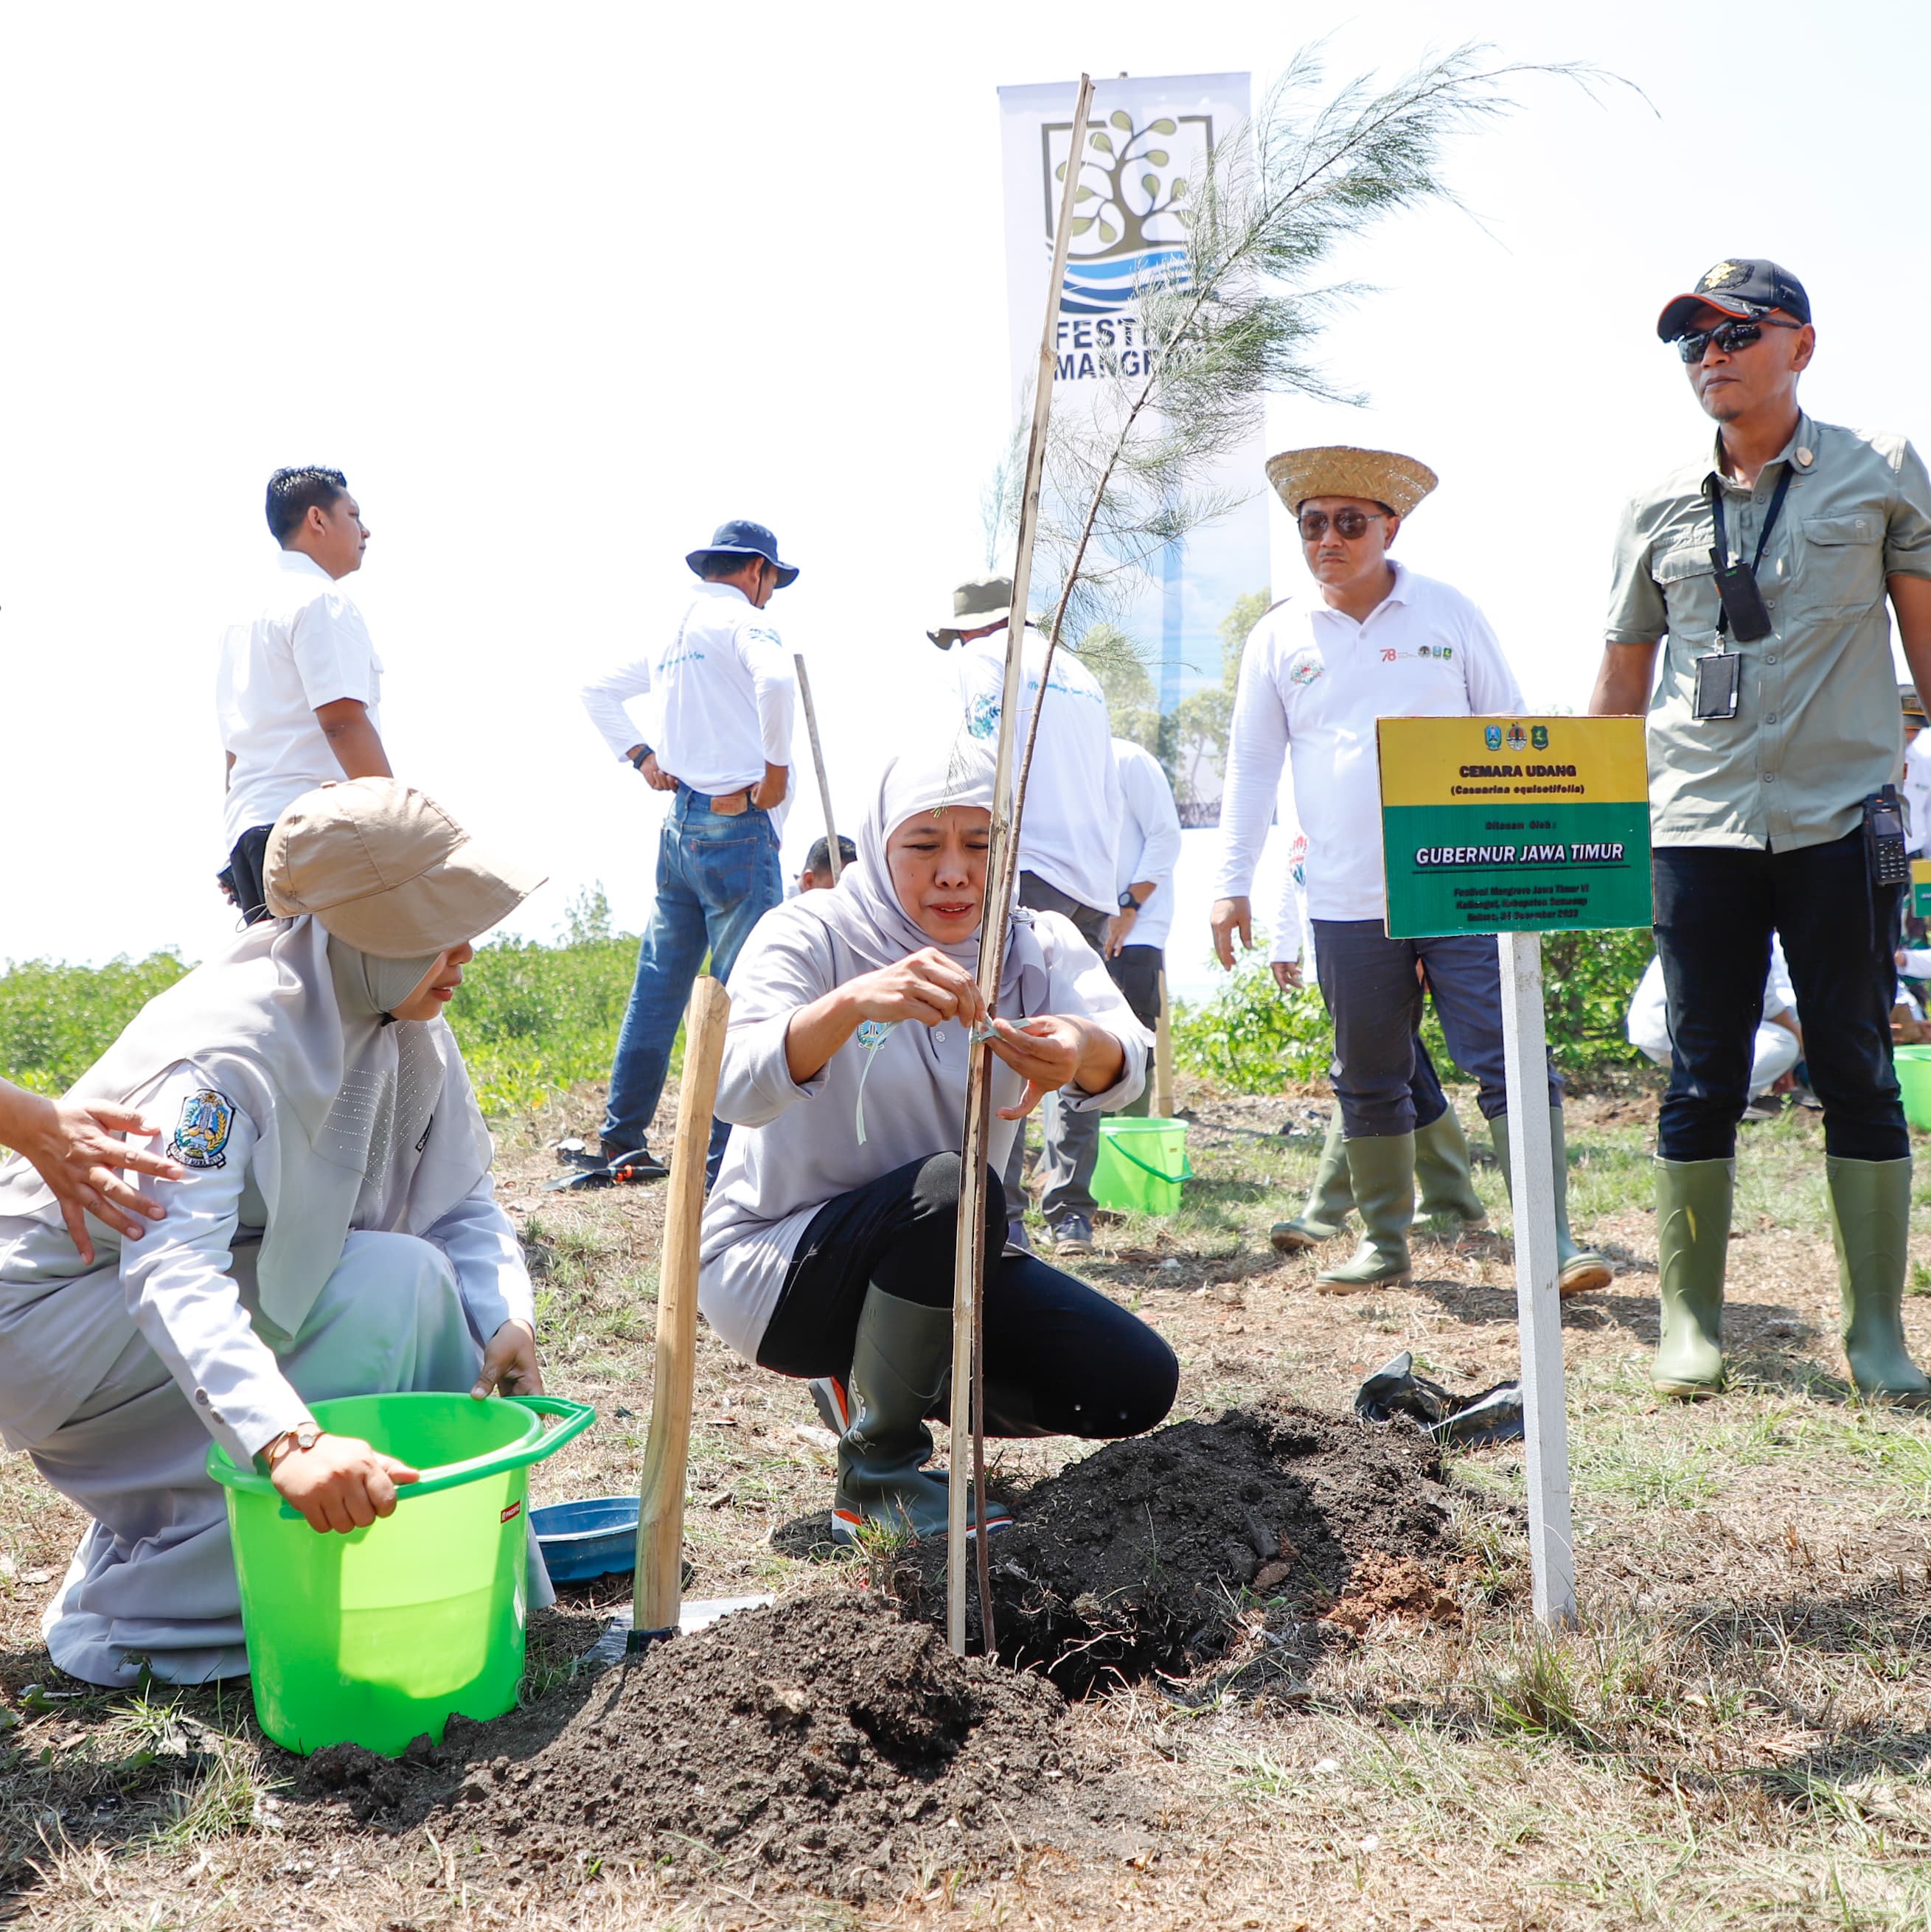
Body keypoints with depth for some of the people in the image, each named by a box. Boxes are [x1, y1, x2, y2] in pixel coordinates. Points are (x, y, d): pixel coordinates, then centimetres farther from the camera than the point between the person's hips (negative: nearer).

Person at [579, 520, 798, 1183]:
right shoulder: (741, 620, -5)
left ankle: (621, 1140, 17)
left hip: (678, 825, 8)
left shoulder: (669, 635, 18)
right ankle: (724, 1156, -5)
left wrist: (641, 755, 17)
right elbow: (775, 680, -26)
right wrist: (776, 764, -15)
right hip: (736, 826, -8)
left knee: (658, 987, 12)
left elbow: (598, 691, 28)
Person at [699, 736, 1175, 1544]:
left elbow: (1125, 1062, -25)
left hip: (941, 1261, 5)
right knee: (950, 1186, -34)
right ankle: (878, 1476, -15)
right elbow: (736, 1089, -34)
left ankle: (871, 1381, 13)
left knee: (1137, 1386, -7)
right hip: (775, 1264, -5)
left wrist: (1085, 1050, -50)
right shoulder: (812, 934, -15)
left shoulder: (1040, 946, -4)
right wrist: (852, 1001, -52)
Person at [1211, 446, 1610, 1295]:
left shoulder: (1448, 613, 5)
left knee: (1509, 1063, -6)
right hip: (1348, 900, 2)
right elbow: (1251, 765, 10)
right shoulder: (1279, 637, 8)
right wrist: (1232, 883, 5)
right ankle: (1384, 1242, 23)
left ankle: (1554, 1242, -3)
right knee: (1368, 1081, 10)